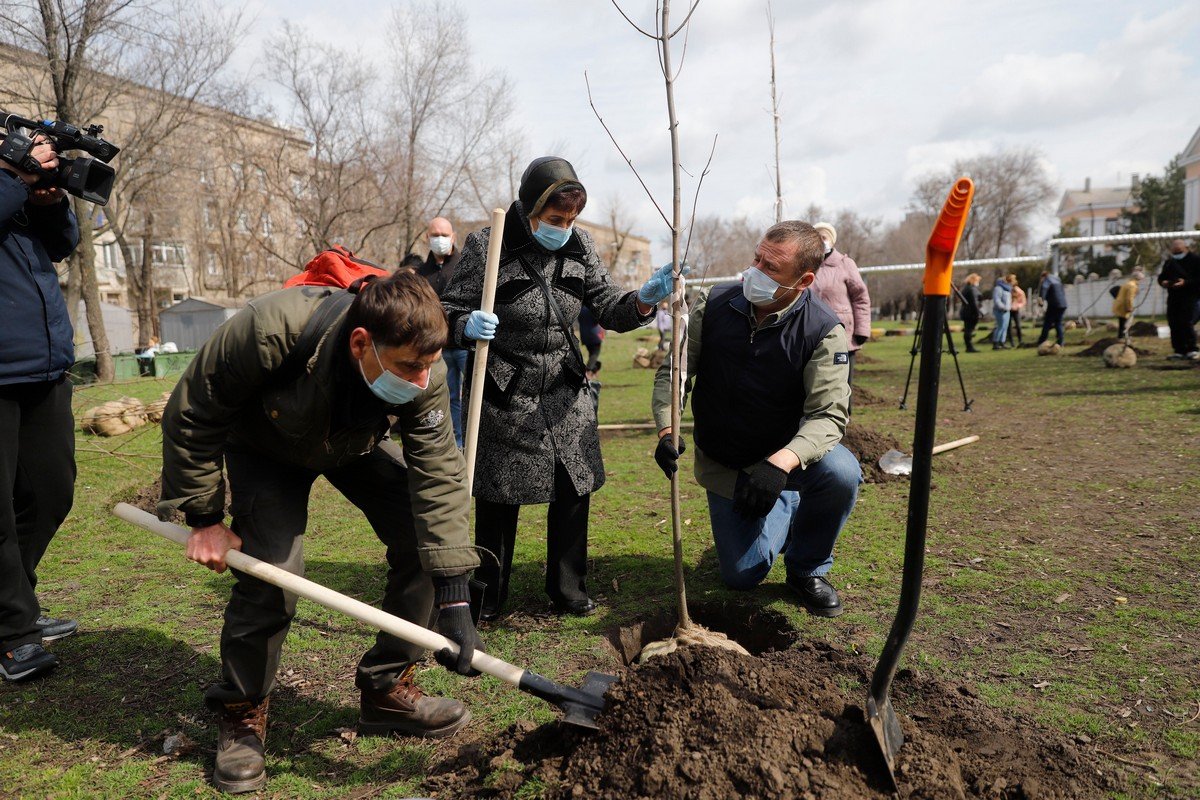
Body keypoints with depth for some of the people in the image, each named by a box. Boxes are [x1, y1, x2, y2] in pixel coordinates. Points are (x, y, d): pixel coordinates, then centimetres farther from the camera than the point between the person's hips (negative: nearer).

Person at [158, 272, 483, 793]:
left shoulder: (423, 373, -33)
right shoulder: (269, 330, -42)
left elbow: (438, 475, -32)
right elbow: (191, 416, -25)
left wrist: (453, 598, -35)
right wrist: (203, 519, -19)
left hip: (356, 446, 3)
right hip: (265, 448, -3)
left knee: (423, 542, -10)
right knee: (271, 572, -19)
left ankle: (386, 689, 8)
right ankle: (241, 716, 8)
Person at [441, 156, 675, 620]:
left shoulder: (580, 246, 1)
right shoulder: (487, 246, -12)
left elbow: (607, 309, 1)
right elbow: (449, 313, -9)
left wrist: (643, 300, -19)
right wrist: (467, 326, -33)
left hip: (565, 394, 4)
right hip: (504, 397, -4)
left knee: (573, 491, 7)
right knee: (498, 499, 5)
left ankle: (568, 590, 26)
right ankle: (488, 596, 24)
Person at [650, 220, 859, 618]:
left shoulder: (824, 331, -20)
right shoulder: (713, 305, -13)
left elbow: (829, 414, -26)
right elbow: (673, 371, -7)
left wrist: (780, 463, -44)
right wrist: (666, 429, -25)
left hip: (788, 454, -2)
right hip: (723, 464, 2)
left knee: (841, 473, -35)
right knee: (741, 577, 1)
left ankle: (807, 568, -4)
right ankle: (784, 509, 35)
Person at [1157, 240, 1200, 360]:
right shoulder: (1169, 262, 14)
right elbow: (1161, 277, 20)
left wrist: (1186, 282, -24)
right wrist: (1162, 282, -3)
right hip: (1173, 298, 6)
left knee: (1187, 323, -14)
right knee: (1174, 324, 3)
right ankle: (1179, 350, 10)